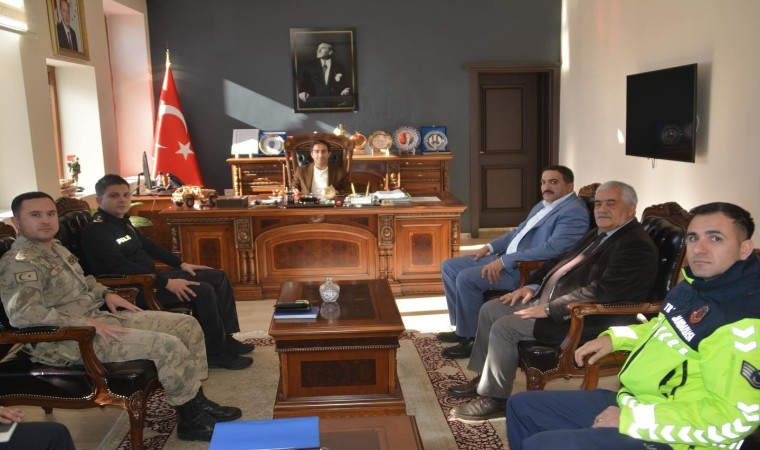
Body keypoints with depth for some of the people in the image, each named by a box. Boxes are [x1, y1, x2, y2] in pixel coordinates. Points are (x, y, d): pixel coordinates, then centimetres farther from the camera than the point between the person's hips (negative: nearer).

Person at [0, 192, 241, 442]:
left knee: (186, 325, 3)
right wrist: (87, 322, -28)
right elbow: (23, 314, -30)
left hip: (99, 316, 10)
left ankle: (197, 401, 9)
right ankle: (192, 421, -8)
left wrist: (106, 293, 10)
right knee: (168, 346, -24)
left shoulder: (55, 248, 15)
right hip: (68, 338, -10)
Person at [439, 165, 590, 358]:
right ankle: (462, 327, 15)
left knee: (466, 278, -25)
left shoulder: (574, 212, -14)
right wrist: (490, 247, 12)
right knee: (450, 267, 6)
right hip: (506, 259, 10)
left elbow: (551, 249, -25)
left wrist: (505, 261, -25)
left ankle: (471, 337, -9)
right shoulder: (543, 205, 18)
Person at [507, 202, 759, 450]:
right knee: (522, 407, 12)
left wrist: (632, 419, -24)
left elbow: (733, 418, -30)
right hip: (632, 401, 10)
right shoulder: (696, 285, 7)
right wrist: (613, 337, 11)